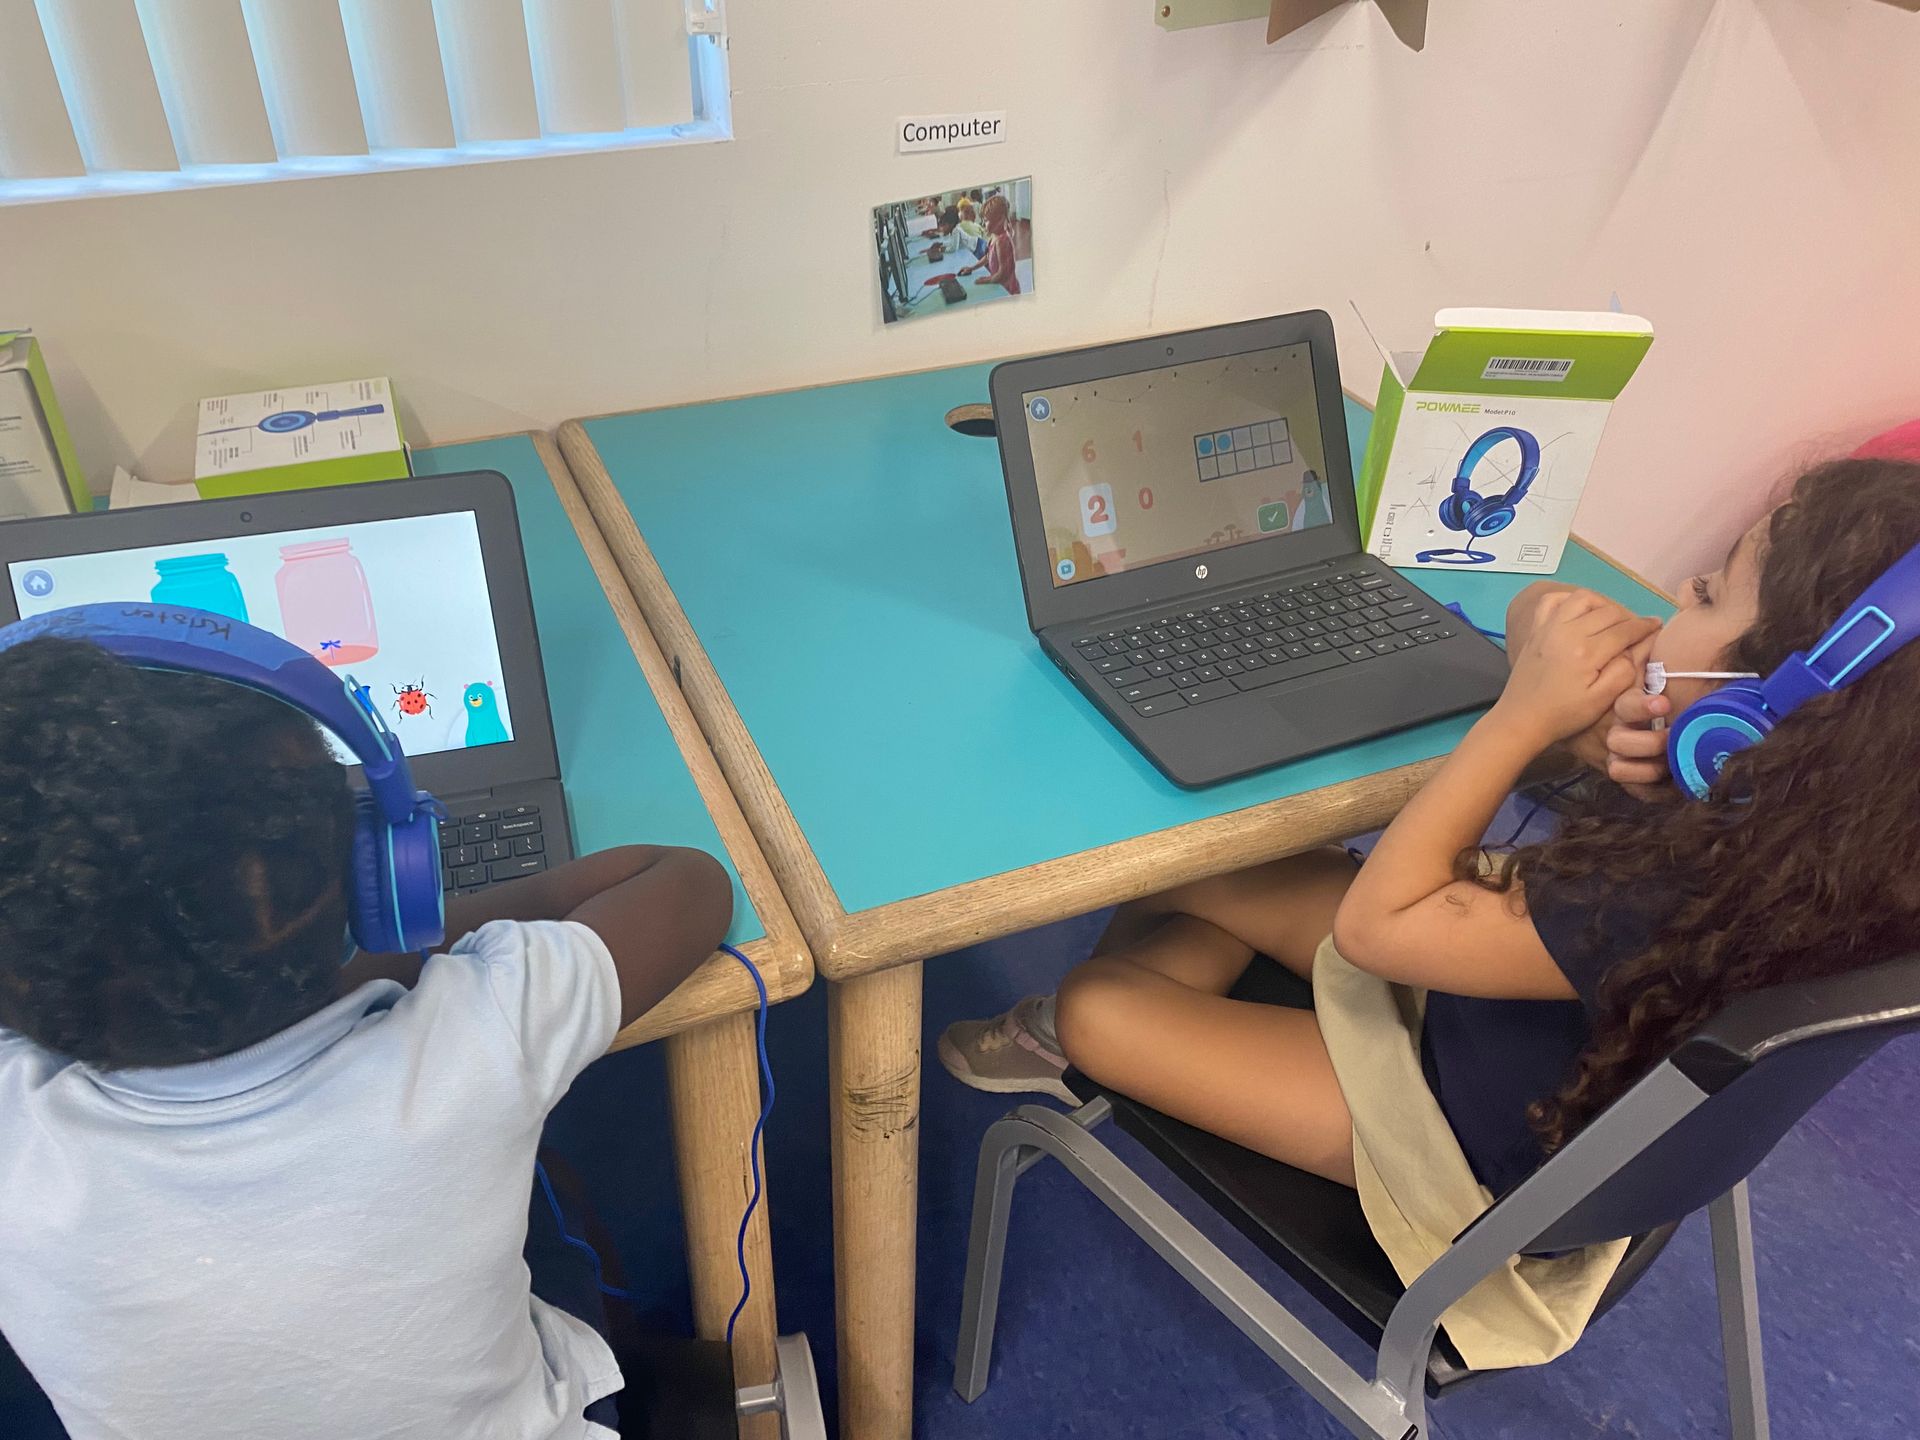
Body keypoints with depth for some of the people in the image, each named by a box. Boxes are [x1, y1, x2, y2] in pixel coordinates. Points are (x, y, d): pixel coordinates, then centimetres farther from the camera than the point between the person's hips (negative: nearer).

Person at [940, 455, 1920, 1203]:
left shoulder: (1675, 895, -42)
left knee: (1097, 1008, -4)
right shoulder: (1791, 790, -18)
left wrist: (1527, 716, -35)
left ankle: (1064, 1036, 33)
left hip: (1480, 1138, -7)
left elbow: (1372, 923, -32)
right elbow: (1540, 611, -9)